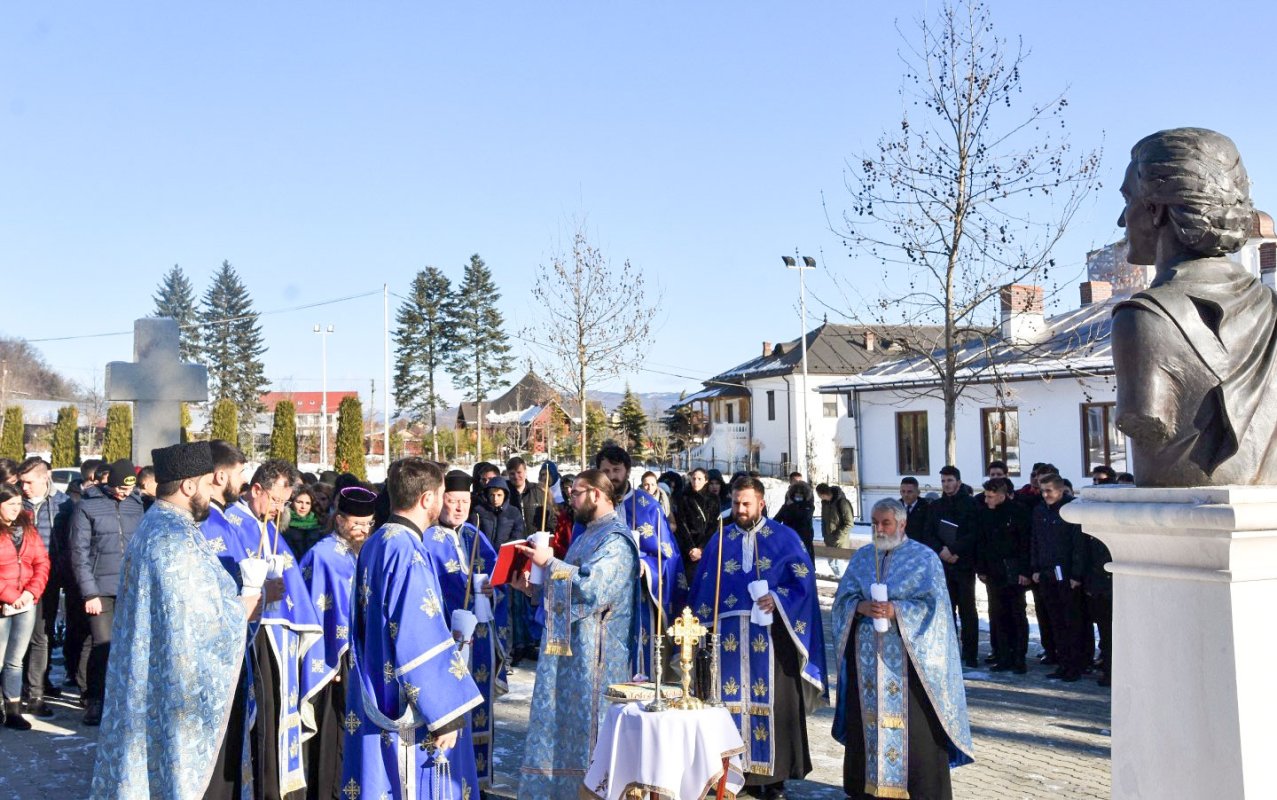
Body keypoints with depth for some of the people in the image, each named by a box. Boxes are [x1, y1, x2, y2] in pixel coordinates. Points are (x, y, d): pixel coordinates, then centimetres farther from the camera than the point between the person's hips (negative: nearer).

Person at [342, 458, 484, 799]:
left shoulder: (374, 544, 7)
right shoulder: (408, 552, -21)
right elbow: (420, 647, -23)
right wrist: (446, 715, -18)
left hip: (374, 700, 9)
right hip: (408, 711, -9)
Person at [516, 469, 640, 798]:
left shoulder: (615, 540, -14)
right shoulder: (587, 534, 17)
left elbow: (592, 588, -26)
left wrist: (549, 562, -21)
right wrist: (532, 588, 7)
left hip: (592, 653, -9)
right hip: (567, 646, 9)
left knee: (585, 728, 0)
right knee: (564, 722, 14)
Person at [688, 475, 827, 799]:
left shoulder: (785, 538, 4)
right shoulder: (720, 540, 13)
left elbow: (803, 579, -3)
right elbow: (703, 588, 12)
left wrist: (777, 599, -18)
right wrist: (703, 628, 3)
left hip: (769, 635, -2)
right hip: (730, 634, 2)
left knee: (771, 702, 0)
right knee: (732, 700, 3)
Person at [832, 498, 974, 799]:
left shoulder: (924, 558, 0)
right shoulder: (862, 557, 12)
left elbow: (933, 604, -8)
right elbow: (844, 597, 7)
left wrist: (895, 611, -20)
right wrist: (861, 607, -15)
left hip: (908, 657, -4)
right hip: (867, 657, 4)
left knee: (913, 725, -3)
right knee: (866, 719, 7)